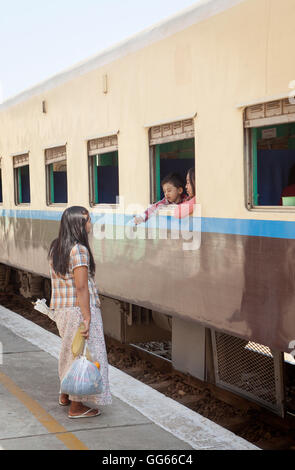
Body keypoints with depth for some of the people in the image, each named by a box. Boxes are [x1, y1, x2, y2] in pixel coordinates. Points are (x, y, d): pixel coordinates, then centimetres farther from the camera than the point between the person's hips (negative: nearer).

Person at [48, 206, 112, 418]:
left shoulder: (56, 248, 8)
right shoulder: (79, 250, -18)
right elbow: (81, 287, -21)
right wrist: (87, 319, -20)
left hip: (61, 309, 9)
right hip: (81, 308, -9)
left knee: (70, 350, 26)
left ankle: (65, 394, 39)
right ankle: (76, 406, 9)